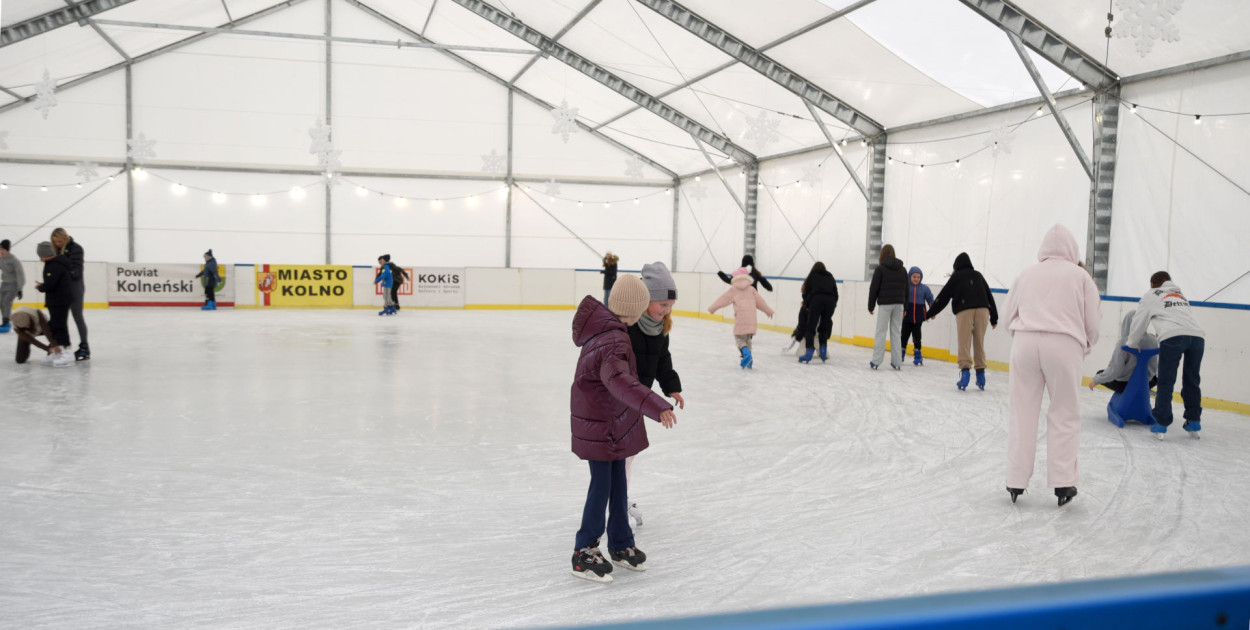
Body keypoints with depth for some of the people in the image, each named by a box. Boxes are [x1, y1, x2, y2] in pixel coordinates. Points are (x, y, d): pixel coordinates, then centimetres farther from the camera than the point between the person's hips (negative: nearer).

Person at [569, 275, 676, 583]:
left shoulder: (601, 324, 1)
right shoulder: (613, 341, -29)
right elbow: (619, 380, -45)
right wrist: (656, 407, -54)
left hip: (613, 421, 10)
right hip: (598, 425, -10)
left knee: (618, 481, 17)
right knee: (602, 485, -1)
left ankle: (621, 545, 30)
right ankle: (584, 552, 13)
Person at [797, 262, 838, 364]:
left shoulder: (812, 275, 22)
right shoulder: (830, 277, 29)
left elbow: (806, 291, 14)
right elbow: (836, 293, 20)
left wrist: (806, 303, 27)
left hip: (816, 299, -3)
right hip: (830, 301, 3)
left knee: (810, 327, -3)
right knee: (825, 327, 16)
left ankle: (809, 353, -12)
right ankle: (824, 352, 13)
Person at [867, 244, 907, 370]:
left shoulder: (880, 269, -5)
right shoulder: (902, 269, 9)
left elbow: (874, 288, -5)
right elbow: (906, 289, 11)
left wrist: (871, 306, 2)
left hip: (885, 304, -4)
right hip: (899, 303, 4)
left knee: (881, 332, -1)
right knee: (896, 333, 7)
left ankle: (876, 361, -2)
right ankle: (897, 362, 8)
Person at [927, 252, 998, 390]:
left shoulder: (956, 276, 17)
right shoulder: (978, 275, 26)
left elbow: (943, 296, 16)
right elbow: (989, 296, 24)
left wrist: (930, 313, 24)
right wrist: (994, 318, 26)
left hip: (964, 311, -3)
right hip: (983, 309, 3)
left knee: (964, 342, -5)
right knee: (979, 342, 8)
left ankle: (965, 369, -18)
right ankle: (981, 372, 7)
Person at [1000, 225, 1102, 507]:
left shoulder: (1026, 274, 14)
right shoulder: (1080, 276, 8)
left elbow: (1008, 316, 14)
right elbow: (1093, 323, 7)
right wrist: (1084, 347, 25)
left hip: (1025, 344, 2)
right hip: (1064, 346, -2)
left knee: (1022, 412, 7)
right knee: (1064, 415, 7)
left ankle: (1016, 482, 11)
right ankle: (1062, 482, 5)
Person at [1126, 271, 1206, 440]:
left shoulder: (1150, 296, 23)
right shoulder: (1181, 296, 38)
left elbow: (1139, 323, 24)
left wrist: (1132, 344, 38)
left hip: (1173, 337, -5)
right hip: (1197, 335, 5)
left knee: (1165, 383, -1)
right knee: (1192, 381, 15)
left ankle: (1161, 424, -3)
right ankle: (1194, 422, 18)